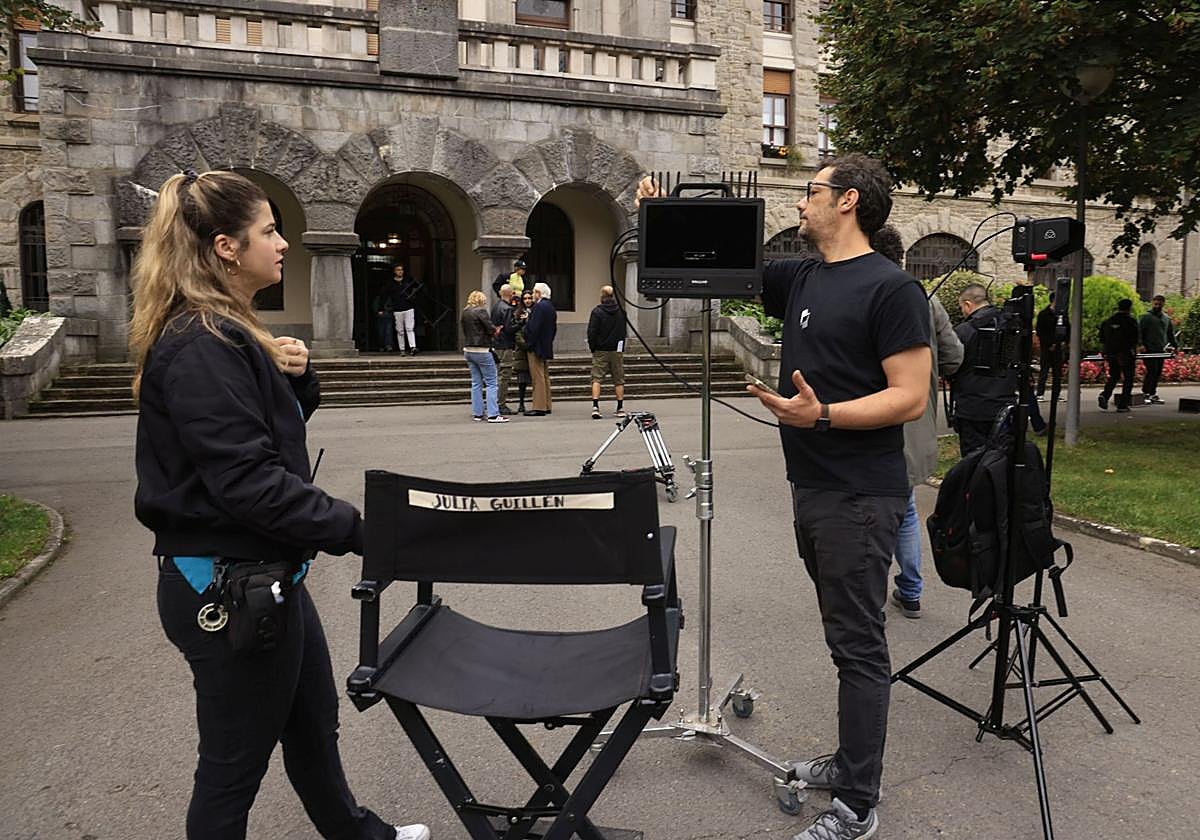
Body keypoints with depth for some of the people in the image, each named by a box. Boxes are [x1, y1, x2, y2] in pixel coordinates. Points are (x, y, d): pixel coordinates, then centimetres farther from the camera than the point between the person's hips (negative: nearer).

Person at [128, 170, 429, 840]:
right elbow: (247, 479, -28)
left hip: (265, 571, 10)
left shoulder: (230, 333, 10)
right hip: (228, 586, -10)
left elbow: (281, 426, 18)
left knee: (314, 722, 26)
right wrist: (358, 530, -25)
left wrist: (297, 376, -2)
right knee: (236, 761, 9)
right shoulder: (199, 347, -22)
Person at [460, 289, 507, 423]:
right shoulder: (480, 311, -12)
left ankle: (477, 413, 14)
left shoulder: (463, 313, 11)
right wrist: (496, 331, 7)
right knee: (491, 383, -4)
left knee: (476, 383, 13)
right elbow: (491, 328, -16)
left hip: (468, 350, 8)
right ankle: (493, 414, -9)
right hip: (481, 350, -8)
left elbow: (465, 330, 14)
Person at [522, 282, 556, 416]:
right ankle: (547, 405, 20)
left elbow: (533, 328, -21)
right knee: (545, 376, 15)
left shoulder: (539, 306, -16)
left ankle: (539, 407, -6)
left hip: (537, 347, -9)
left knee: (538, 378, -7)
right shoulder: (551, 307, 13)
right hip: (547, 347, 9)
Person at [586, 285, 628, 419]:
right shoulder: (621, 311, 4)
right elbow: (623, 332, 13)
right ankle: (620, 408, 12)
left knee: (596, 379, 0)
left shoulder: (597, 312, -9)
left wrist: (592, 348, 2)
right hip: (617, 351, 3)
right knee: (619, 380, 9)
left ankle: (595, 407, -12)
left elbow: (591, 332, -9)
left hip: (601, 351, -3)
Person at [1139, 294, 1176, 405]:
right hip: (1149, 350, -6)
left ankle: (1152, 393, 15)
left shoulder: (1166, 318, 16)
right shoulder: (1146, 317, -2)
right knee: (1151, 371, -13)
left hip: (1161, 350, 6)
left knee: (1158, 373, 8)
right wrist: (1141, 344, -17)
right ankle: (1145, 393, -8)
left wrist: (1173, 345, 13)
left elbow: (1170, 333, 23)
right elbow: (1139, 332, -7)